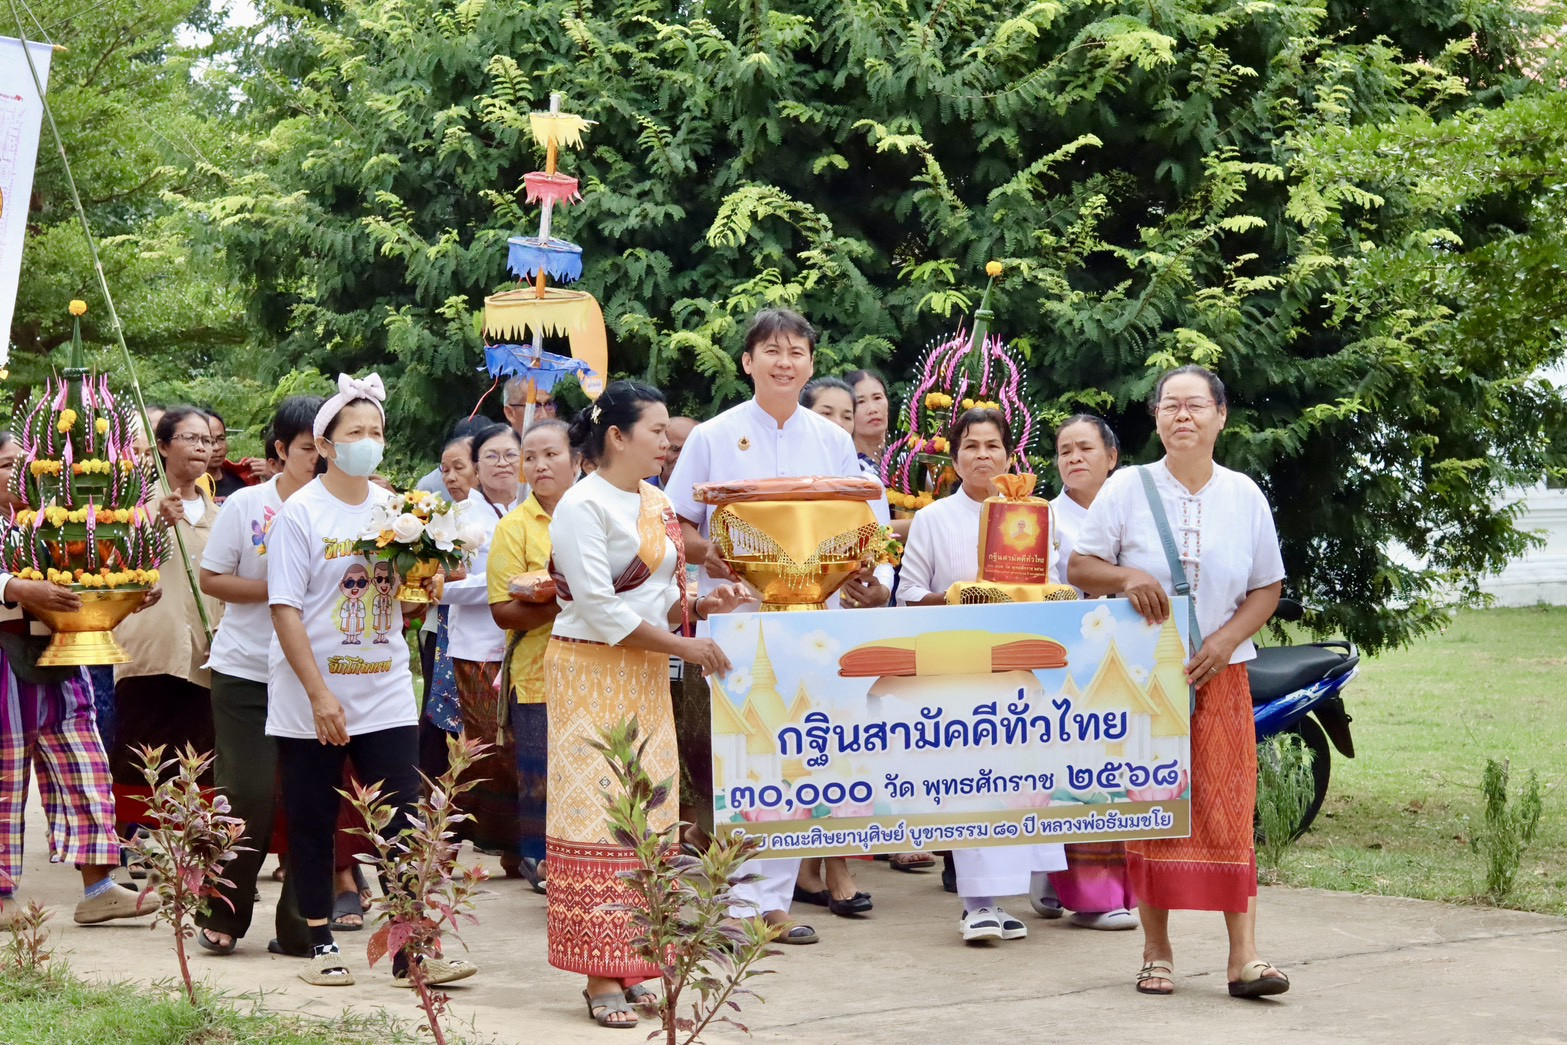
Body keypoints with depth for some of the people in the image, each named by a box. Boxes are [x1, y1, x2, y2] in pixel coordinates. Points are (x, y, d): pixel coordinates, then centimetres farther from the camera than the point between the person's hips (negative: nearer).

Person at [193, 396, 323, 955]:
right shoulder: (246, 505, -2)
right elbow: (211, 579, -1)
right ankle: (222, 914, 13)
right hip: (245, 672, -2)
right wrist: (276, 588, -13)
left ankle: (300, 924, 10)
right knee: (248, 792, -4)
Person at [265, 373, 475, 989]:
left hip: (385, 695, 4)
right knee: (312, 827, 5)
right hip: (310, 701, -4)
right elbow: (285, 610, -12)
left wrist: (425, 585, -7)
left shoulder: (395, 510, 9)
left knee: (402, 826, -2)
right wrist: (320, 695, -19)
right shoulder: (300, 514, -6)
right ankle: (321, 944, 17)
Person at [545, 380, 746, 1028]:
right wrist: (684, 646, -16)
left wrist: (702, 606, 0)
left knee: (645, 822, 7)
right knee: (598, 820, -6)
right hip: (592, 676, -8)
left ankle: (629, 965, 12)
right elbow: (600, 609, -18)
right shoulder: (583, 507, -12)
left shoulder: (655, 504, 13)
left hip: (647, 679, 8)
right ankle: (602, 977, -4)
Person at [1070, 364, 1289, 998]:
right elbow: (1079, 567, 2)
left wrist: (1227, 639, -8)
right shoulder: (1127, 489, 1)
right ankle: (1157, 953, 9)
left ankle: (1243, 956, -7)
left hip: (1219, 677, 1)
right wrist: (1126, 577, -18)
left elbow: (1267, 588, 9)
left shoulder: (1244, 496, 6)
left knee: (1228, 811, -6)